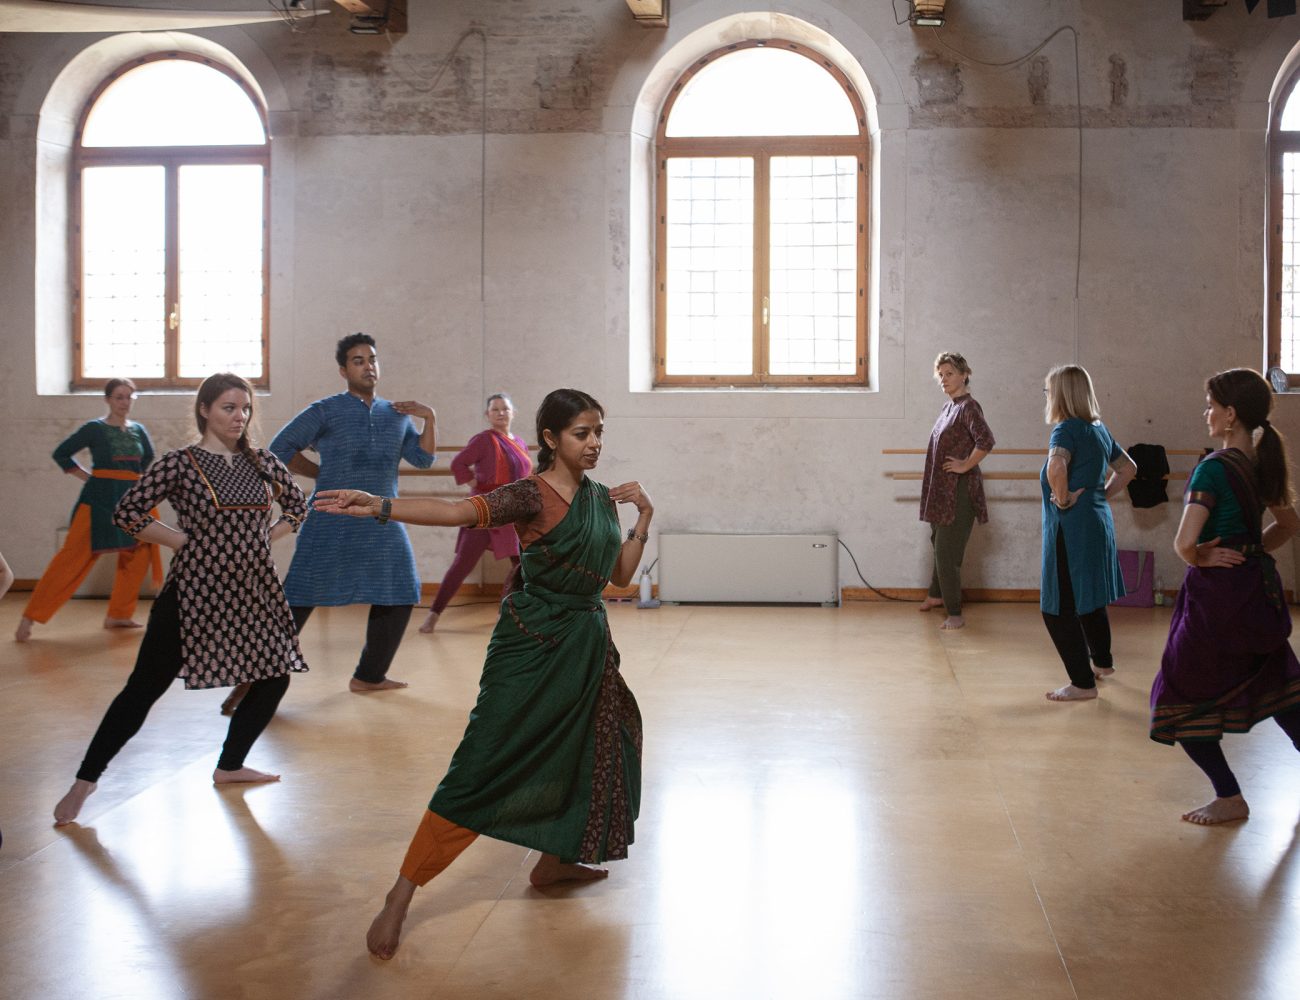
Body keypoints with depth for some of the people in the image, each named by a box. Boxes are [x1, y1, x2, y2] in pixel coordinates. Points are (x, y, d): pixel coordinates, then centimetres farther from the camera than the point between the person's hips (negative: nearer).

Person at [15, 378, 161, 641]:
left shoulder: (138, 430, 8)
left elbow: (149, 459, 25)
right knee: (72, 558, -7)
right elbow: (61, 454, -3)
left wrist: (134, 478, 13)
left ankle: (117, 615, 17)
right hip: (99, 500, -5)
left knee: (137, 557, 3)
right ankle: (30, 617, -2)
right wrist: (88, 476, -3)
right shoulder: (94, 428, -5)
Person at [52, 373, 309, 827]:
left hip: (253, 590, 5)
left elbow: (297, 505, 19)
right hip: (194, 591, -5)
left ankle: (230, 765, 28)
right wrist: (187, 541, -8)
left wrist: (263, 538, 6)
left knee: (274, 678, 8)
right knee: (145, 686, -4)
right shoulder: (179, 464, -7)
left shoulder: (263, 462, 6)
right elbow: (128, 513, -7)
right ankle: (85, 781, 6)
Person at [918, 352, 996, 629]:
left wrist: (966, 465, -20)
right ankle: (937, 594, 40)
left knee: (947, 552, -7)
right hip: (941, 489, 9)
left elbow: (986, 441, -30)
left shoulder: (968, 407, -15)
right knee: (940, 545, 22)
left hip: (958, 491, -9)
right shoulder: (948, 407, 12)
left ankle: (955, 614, 0)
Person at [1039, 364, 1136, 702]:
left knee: (1059, 610, -1)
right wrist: (1103, 495, 15)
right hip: (1098, 520, 9)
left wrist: (1062, 498, -20)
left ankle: (1082, 683, 3)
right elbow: (1128, 468, 23)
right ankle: (1102, 662, 42)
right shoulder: (1099, 429, 11)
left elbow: (1056, 468, -36)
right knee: (1089, 598, 26)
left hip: (1071, 528, -9)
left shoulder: (1067, 430, -16)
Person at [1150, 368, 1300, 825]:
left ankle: (1229, 798, 10)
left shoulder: (1213, 468, -19)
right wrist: (1250, 553, 13)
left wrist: (1200, 559, -8)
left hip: (1217, 593, -8)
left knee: (1182, 699, 6)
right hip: (1259, 589, 8)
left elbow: (1184, 542, -28)